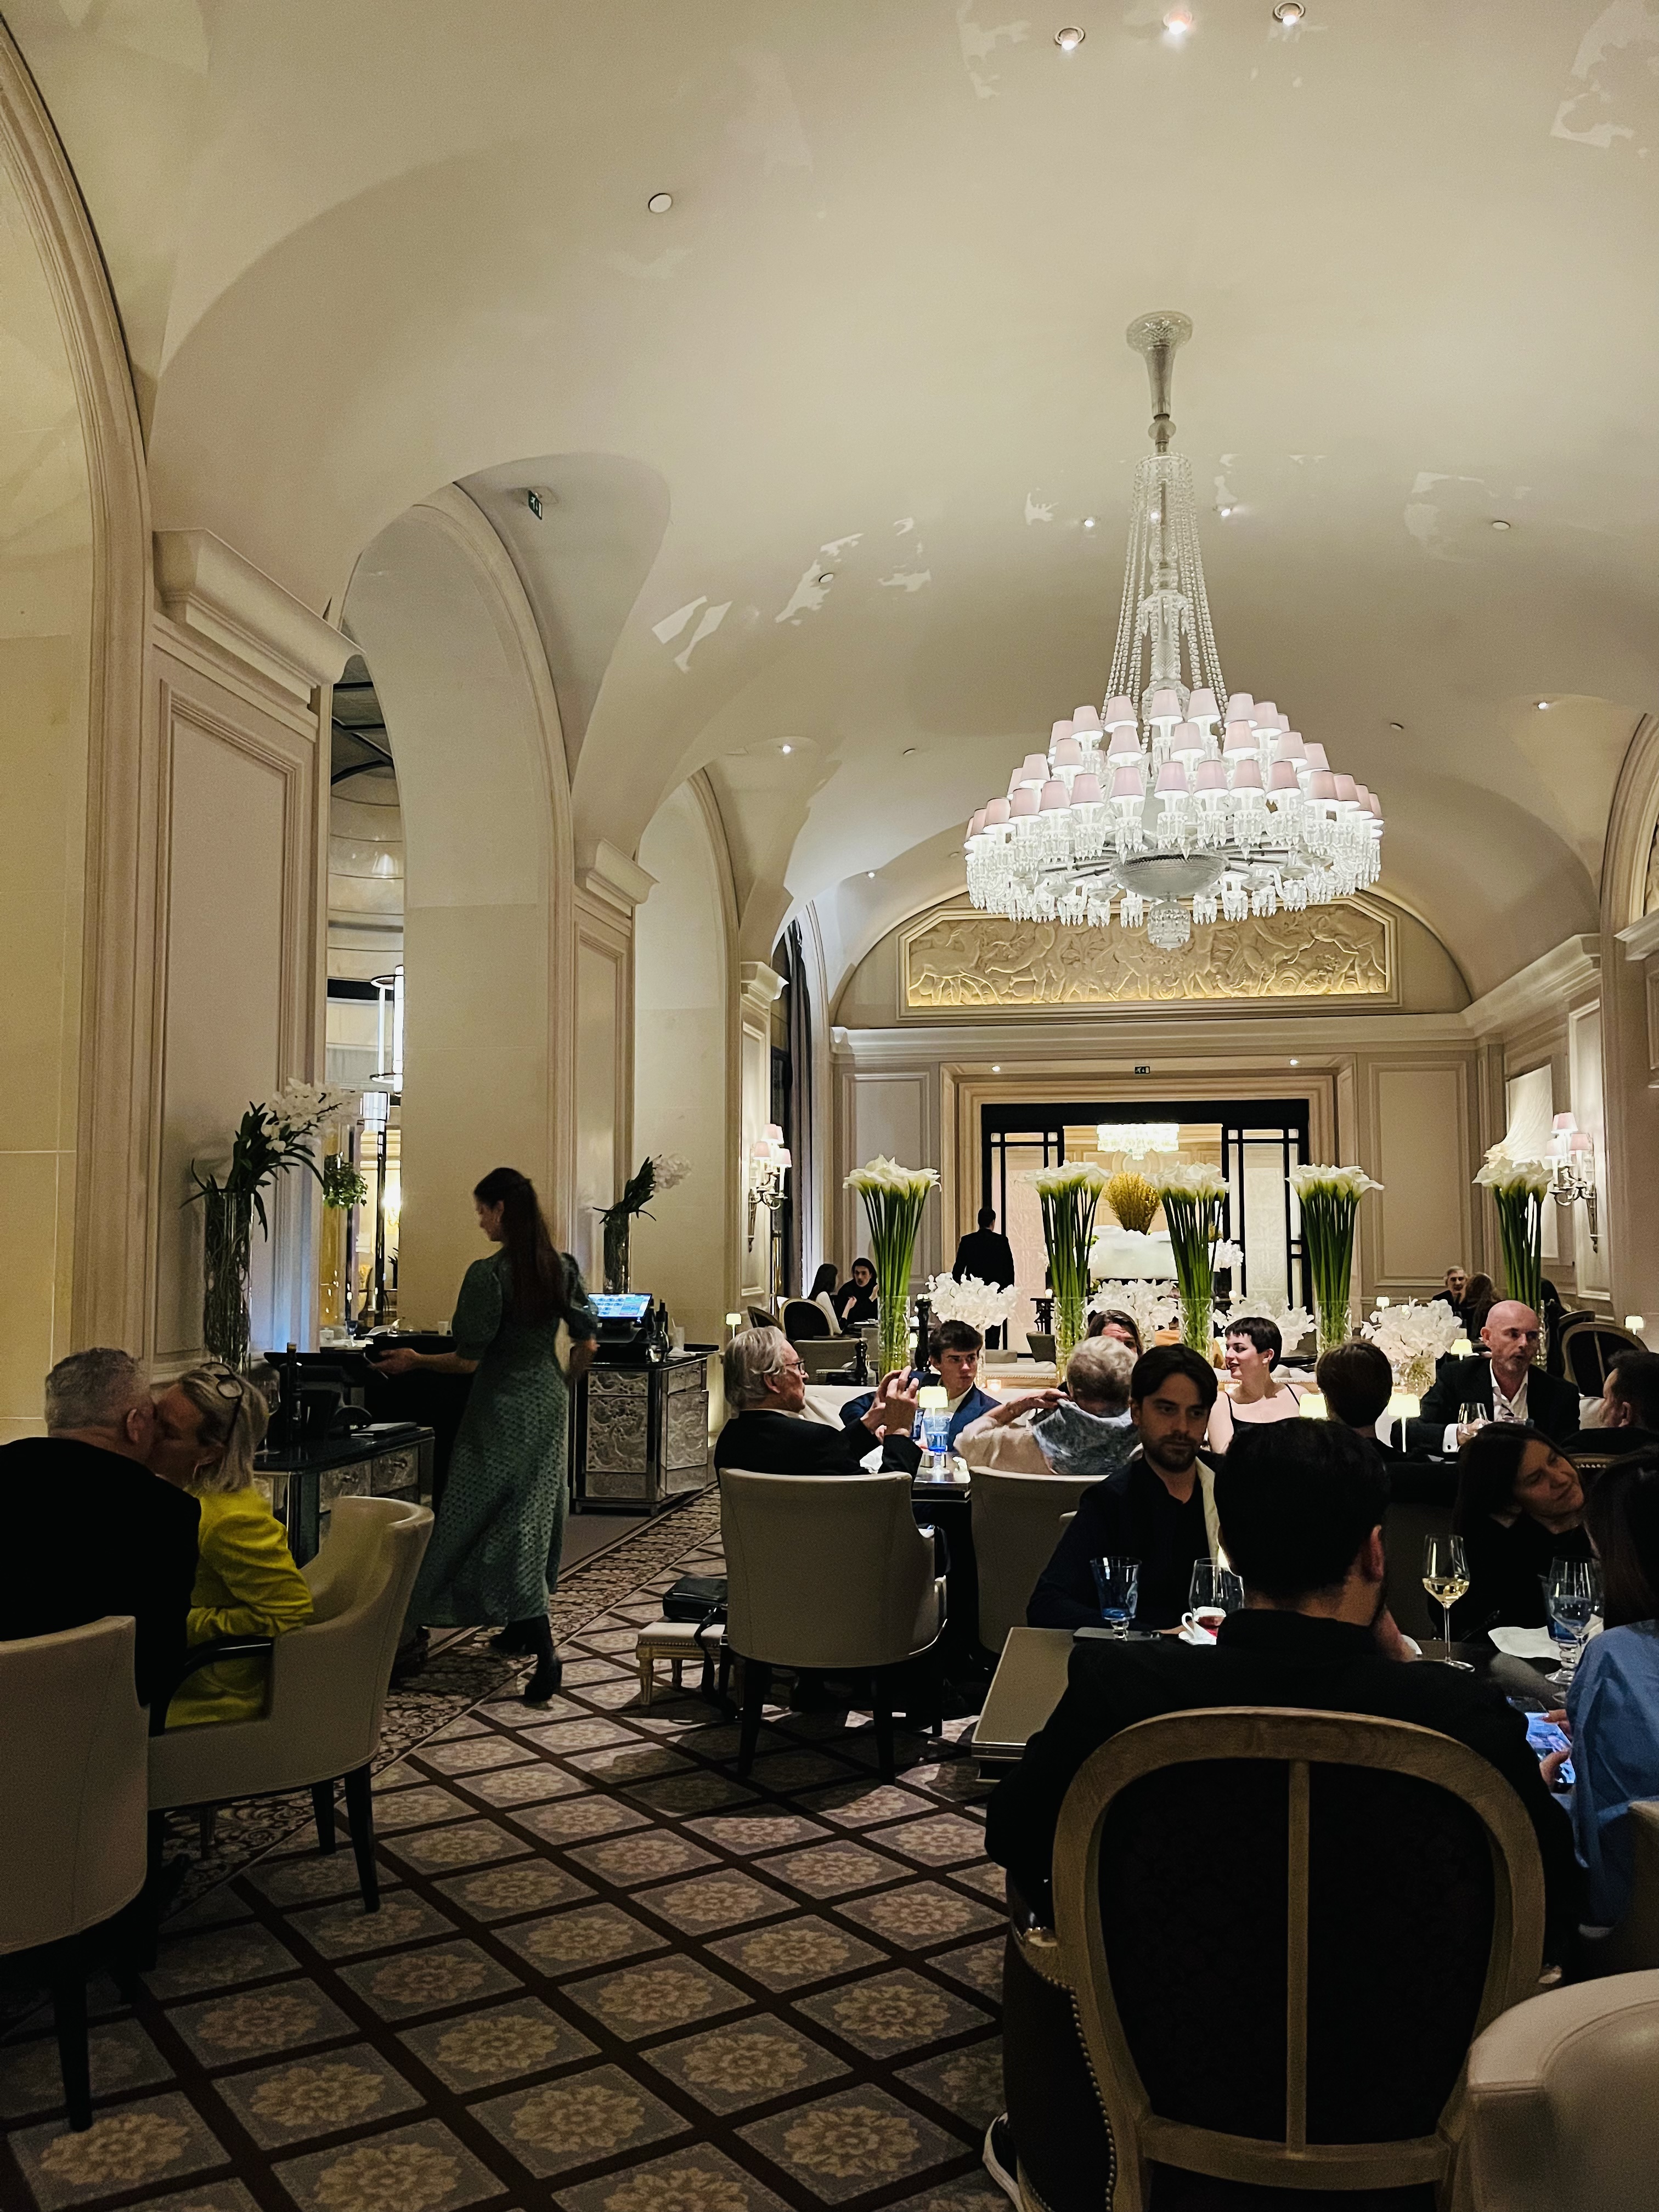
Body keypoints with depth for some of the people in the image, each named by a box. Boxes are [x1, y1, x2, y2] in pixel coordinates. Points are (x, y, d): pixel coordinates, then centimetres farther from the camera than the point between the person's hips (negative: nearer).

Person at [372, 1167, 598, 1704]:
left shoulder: (488, 1274, -18)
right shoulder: (563, 1268, 2)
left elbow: (469, 1359, -16)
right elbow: (587, 1343, 6)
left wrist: (414, 1361, 0)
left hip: (503, 1410, -7)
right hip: (549, 1407, 7)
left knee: (501, 1524, -2)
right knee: (537, 1515, 16)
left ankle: (545, 1654, -10)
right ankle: (523, 1626, 28)